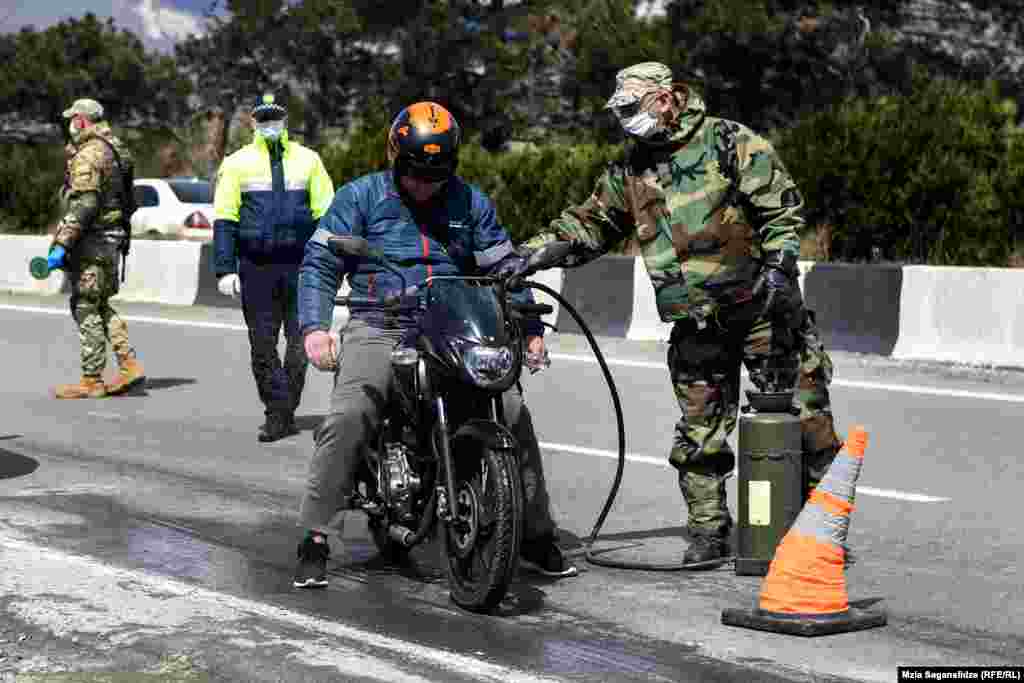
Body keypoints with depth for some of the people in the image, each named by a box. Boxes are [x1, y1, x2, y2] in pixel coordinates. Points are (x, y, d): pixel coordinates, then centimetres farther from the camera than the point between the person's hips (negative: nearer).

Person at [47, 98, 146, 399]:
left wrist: (62, 245, -24)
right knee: (100, 306, 17)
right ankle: (130, 365, 10)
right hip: (112, 238, 10)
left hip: (92, 239, -10)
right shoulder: (114, 150, 15)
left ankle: (91, 381, -1)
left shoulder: (88, 155, -15)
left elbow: (83, 205, -23)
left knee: (86, 309, -4)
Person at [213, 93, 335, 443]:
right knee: (262, 346, 0)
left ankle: (281, 413, 13)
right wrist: (225, 269, -4)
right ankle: (280, 413, 7)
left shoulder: (307, 159, 9)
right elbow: (224, 221, 4)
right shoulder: (237, 163, 7)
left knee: (301, 342, 1)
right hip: (256, 267, 0)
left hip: (300, 266, 1)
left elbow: (326, 215, 11)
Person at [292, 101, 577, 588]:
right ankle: (314, 539, -17)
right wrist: (314, 326, -15)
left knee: (514, 415, -10)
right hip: (379, 330, -3)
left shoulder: (470, 202, 12)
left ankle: (536, 536, 5)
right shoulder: (360, 197, 4)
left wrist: (530, 328, 5)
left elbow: (503, 267, 16)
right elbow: (319, 263, 0)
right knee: (347, 420, -26)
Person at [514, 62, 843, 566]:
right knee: (699, 432, 4)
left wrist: (779, 265, -16)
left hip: (761, 305, -4)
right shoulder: (630, 170, 12)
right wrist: (532, 252, 3)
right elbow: (590, 223, 15)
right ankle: (708, 531, 14)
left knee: (803, 415, -2)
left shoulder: (729, 142, -4)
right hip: (695, 323, 5)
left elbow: (782, 206, -5)